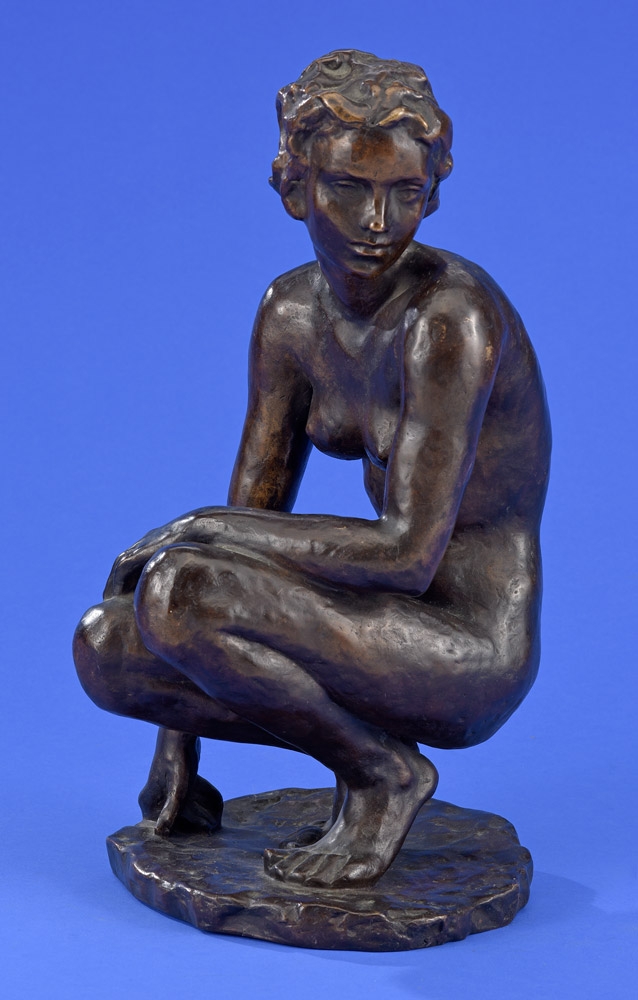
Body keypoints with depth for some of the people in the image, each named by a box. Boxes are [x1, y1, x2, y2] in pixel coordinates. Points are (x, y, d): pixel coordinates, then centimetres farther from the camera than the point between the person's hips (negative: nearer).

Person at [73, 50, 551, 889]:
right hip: (388, 614, 7)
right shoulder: (292, 310, 2)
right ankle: (367, 743, 7)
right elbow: (250, 518, 4)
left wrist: (198, 532, -18)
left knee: (173, 594, -25)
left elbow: (408, 553, -28)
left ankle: (384, 771, -4)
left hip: (467, 653, -7)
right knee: (104, 646, -2)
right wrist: (174, 749, 2)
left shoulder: (450, 317, -23)